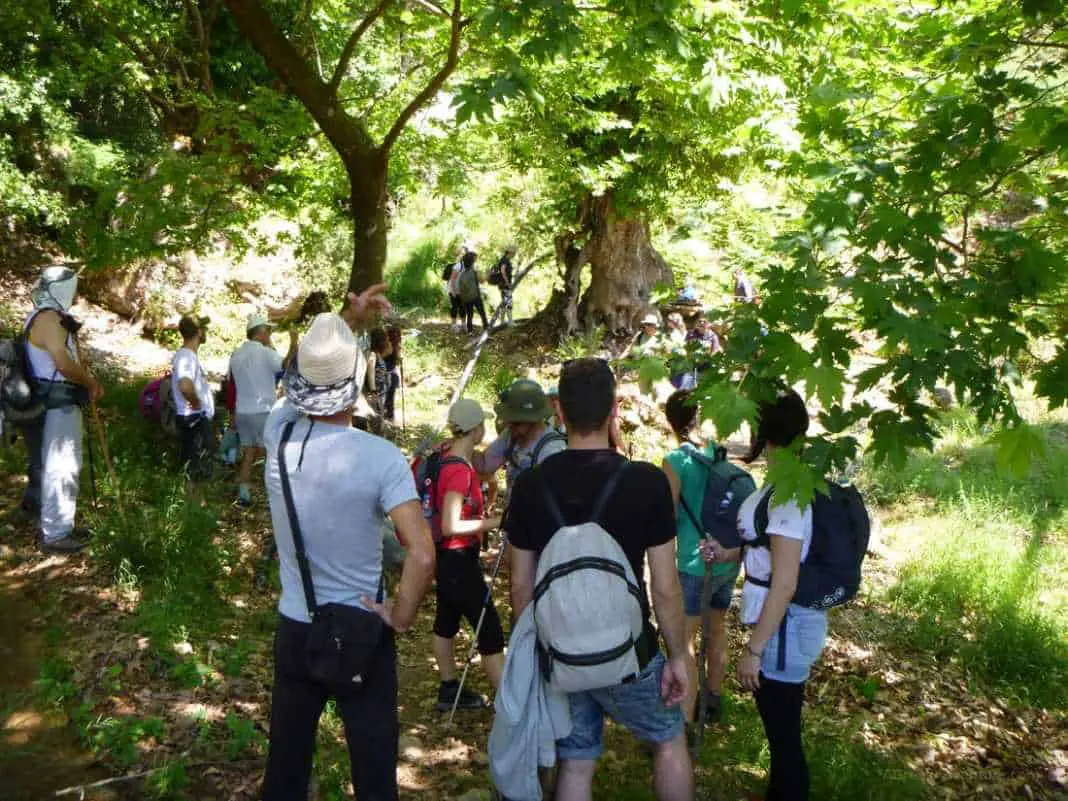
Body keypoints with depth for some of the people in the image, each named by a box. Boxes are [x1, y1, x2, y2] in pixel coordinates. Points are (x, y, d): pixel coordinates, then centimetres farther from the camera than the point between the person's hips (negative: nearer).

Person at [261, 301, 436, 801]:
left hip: (294, 629, 4)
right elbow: (422, 555, -27)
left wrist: (348, 319, 16)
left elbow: (307, 375, 14)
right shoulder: (379, 457, -21)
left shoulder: (279, 432, -9)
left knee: (286, 759, 21)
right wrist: (401, 617, -13)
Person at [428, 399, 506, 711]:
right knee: (490, 630, -4)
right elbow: (451, 526, -27)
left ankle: (450, 690, 35)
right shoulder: (459, 470, -25)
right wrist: (494, 522, -22)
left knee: (447, 620, 20)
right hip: (458, 559, -10)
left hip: (445, 556, 10)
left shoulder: (447, 457, 1)